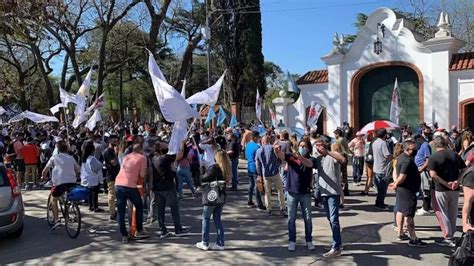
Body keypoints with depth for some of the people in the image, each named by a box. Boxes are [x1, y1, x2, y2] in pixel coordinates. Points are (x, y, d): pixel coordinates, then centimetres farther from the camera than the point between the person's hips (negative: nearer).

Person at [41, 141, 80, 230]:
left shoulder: (54, 157, 9)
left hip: (59, 182, -3)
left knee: (54, 200, 14)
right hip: (72, 182, 3)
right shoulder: (71, 158, 17)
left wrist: (44, 177, 27)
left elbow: (45, 170, 8)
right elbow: (78, 170, 22)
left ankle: (56, 220, 2)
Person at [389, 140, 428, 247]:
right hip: (408, 190, -11)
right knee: (409, 214, -8)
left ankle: (401, 234, 26)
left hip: (402, 189, 11)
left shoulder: (401, 157, 9)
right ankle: (413, 239, -4)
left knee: (400, 210, 16)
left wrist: (396, 183, 12)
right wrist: (396, 185, -12)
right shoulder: (408, 161, -24)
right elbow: (402, 177, -28)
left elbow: (397, 171, 19)